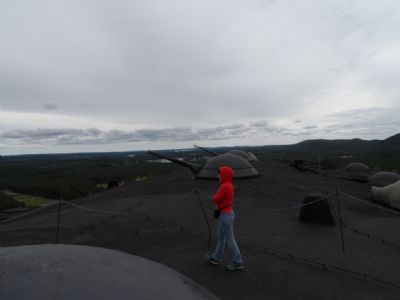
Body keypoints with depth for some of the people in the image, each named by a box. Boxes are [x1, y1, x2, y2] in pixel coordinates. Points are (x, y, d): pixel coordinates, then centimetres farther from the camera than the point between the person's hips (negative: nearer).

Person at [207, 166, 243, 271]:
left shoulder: (225, 186, -23)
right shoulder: (229, 186, 8)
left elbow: (215, 200, -19)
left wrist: (215, 195, 0)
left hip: (225, 216, -10)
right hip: (228, 214, 10)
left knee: (229, 240, 3)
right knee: (221, 237, 21)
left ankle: (237, 263, 16)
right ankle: (216, 258, 36)